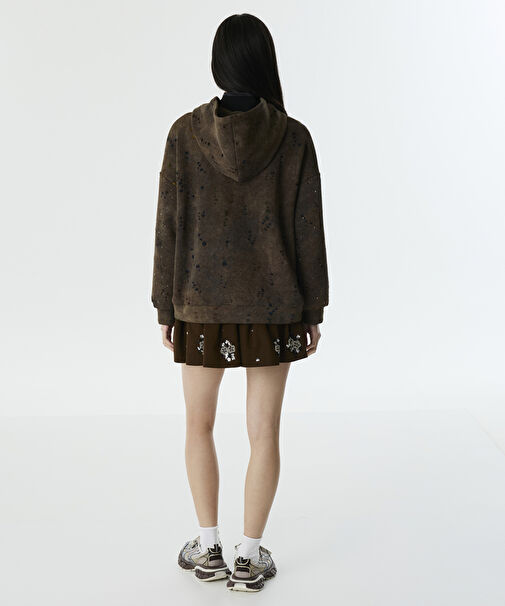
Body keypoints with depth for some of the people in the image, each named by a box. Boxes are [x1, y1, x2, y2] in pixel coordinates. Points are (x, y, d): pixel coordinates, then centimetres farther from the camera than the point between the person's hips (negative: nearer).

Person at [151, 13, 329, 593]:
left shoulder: (185, 132, -8)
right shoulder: (293, 137, -8)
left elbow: (169, 227, -6)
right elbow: (309, 230, -5)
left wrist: (165, 306, 4)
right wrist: (313, 310, 5)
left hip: (203, 304, 0)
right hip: (274, 304, 0)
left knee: (199, 424, 18)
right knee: (264, 431, 10)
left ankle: (208, 548, 25)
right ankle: (249, 557, 18)